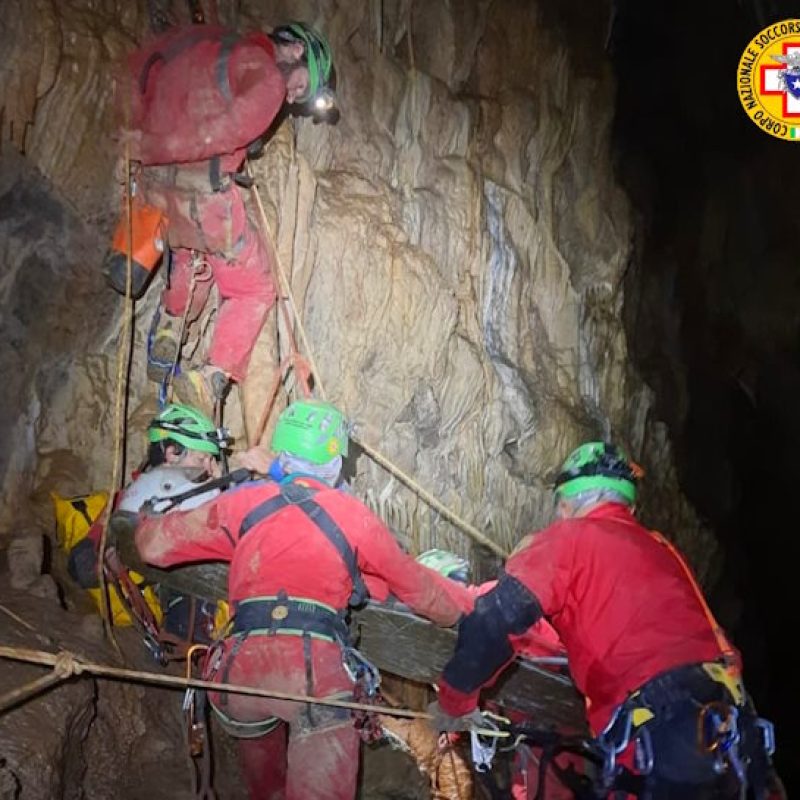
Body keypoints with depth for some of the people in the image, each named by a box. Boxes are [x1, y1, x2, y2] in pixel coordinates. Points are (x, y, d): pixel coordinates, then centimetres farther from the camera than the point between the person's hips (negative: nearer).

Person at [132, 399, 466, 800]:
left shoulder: (243, 501, 12)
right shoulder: (354, 515, 12)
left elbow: (155, 545, 18)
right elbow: (418, 586, 23)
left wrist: (143, 520, 42)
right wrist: (460, 613, 42)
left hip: (241, 669, 3)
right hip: (317, 671, -3)